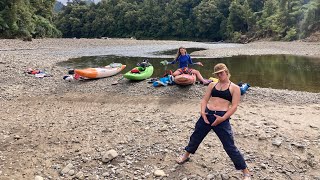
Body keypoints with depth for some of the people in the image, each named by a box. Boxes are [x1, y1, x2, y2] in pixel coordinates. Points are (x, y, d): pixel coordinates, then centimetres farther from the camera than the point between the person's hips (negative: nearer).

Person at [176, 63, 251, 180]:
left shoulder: (235, 88, 0)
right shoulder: (212, 85, 12)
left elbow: (234, 106, -7)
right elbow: (204, 100, 11)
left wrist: (222, 118, -17)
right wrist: (202, 112, -7)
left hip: (222, 118, -5)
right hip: (207, 115, 5)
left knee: (229, 146, -4)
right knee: (196, 136, 20)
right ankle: (186, 155, 47)